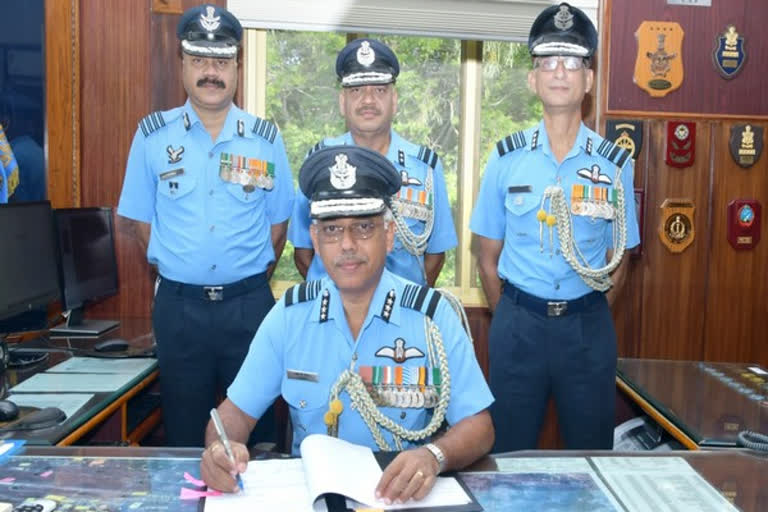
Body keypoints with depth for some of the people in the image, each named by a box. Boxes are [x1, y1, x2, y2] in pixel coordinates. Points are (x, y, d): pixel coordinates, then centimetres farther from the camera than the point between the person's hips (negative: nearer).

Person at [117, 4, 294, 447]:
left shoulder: (265, 139, 1)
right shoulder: (153, 135, 0)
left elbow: (278, 223, 8)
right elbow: (143, 219, 7)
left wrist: (251, 279, 6)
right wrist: (178, 274, 6)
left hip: (249, 305, 0)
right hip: (179, 306, 0)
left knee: (254, 427, 12)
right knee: (184, 433, 13)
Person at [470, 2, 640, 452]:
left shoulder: (615, 164, -2)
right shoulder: (507, 158, -1)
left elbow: (617, 263, 4)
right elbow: (488, 255, 4)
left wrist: (584, 316, 3)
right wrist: (511, 317, 5)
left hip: (588, 325, 0)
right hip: (518, 321, 0)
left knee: (592, 452, 14)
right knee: (510, 453, 13)